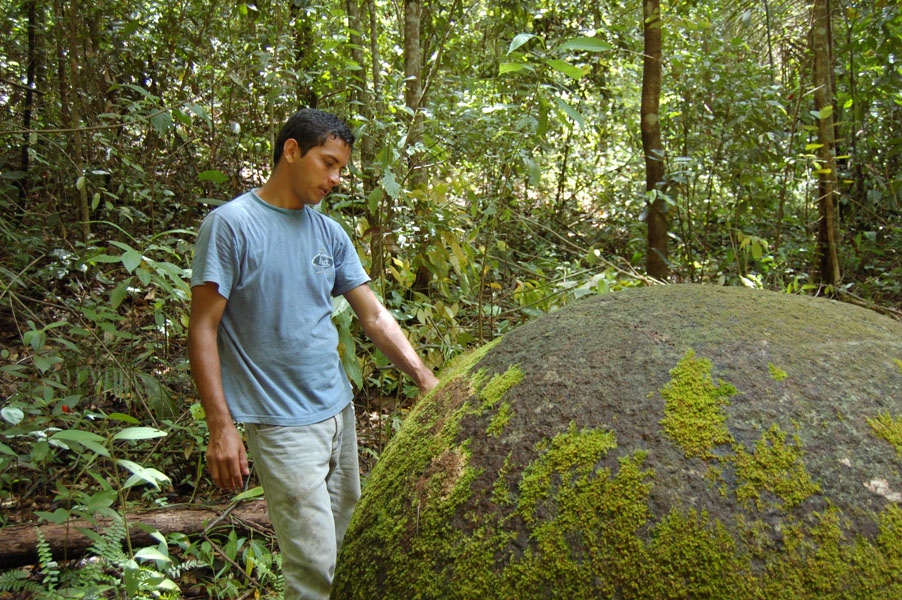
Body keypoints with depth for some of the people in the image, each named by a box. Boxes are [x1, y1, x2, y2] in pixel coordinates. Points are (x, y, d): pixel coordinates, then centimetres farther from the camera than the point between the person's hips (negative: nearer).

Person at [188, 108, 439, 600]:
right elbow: (203, 330, -10)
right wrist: (221, 427, -15)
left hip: (339, 411, 7)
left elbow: (374, 316, 9)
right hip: (282, 425, -6)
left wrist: (426, 380, -1)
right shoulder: (230, 224, -9)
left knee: (347, 553, 15)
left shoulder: (329, 233, 9)